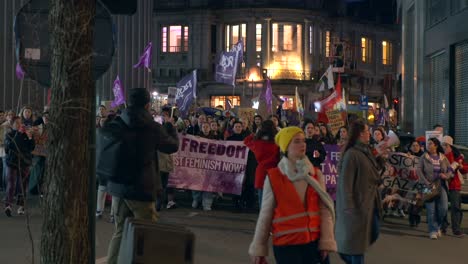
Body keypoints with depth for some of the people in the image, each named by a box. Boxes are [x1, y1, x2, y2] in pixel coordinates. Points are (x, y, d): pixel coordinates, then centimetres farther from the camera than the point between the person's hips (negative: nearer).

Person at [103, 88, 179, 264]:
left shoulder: (116, 124, 1)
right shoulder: (152, 128, -11)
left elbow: (101, 147, 17)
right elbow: (173, 146, 6)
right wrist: (170, 126, 22)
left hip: (117, 187, 5)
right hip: (142, 189, -5)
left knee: (120, 232, 15)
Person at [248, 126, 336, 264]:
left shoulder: (316, 175, 3)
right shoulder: (273, 177, -4)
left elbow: (325, 210, 0)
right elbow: (265, 215, -1)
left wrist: (326, 242, -8)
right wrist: (259, 248, 1)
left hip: (313, 242, 3)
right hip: (285, 243, -2)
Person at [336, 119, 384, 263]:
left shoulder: (366, 151, 9)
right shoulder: (351, 154, -18)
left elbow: (374, 171, 17)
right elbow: (345, 183, -20)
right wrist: (349, 208, -22)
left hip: (370, 202, 9)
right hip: (358, 204, -9)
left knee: (373, 234, 16)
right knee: (357, 239, 2)